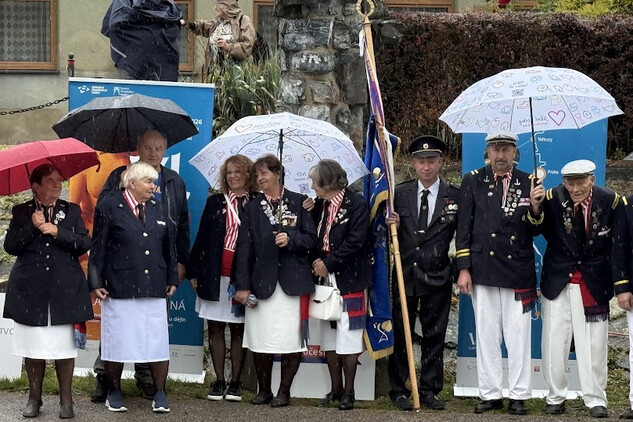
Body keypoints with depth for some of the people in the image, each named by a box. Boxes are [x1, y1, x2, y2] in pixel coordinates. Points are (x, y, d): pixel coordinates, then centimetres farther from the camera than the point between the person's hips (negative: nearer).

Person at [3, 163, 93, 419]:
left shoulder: (71, 211, 11)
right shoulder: (21, 212, 9)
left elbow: (84, 244, 0)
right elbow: (10, 246, -1)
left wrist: (57, 232, -10)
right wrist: (32, 227, -12)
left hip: (64, 290, 0)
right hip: (30, 290, 0)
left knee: (64, 345, -2)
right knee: (33, 346, 2)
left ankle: (66, 399, 4)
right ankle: (34, 398, 12)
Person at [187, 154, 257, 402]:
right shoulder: (215, 203, 8)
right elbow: (202, 237, 8)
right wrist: (194, 271, 2)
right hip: (215, 275, 2)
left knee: (239, 330, 4)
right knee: (215, 328, 3)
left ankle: (235, 382, 10)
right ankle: (219, 381, 9)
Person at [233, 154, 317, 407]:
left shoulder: (298, 203, 5)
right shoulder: (253, 207, 10)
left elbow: (311, 239, 5)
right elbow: (244, 248, 6)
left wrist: (291, 239, -15)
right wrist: (243, 286, -1)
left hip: (292, 281, -2)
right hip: (262, 281, 2)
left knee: (291, 340, -2)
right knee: (260, 340, 1)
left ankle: (284, 391, 8)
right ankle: (263, 390, 14)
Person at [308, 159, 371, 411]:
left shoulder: (357, 205, -11)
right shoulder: (319, 205, 9)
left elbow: (355, 242, -16)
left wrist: (329, 263, -15)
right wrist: (317, 263, -4)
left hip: (348, 279, -7)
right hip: (324, 277, 7)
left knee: (348, 337, -3)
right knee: (329, 337, 10)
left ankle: (348, 392, 3)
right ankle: (335, 388, 19)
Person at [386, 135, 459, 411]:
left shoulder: (455, 196, 2)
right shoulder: (400, 194, 5)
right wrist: (391, 226, -13)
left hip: (437, 277, 0)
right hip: (405, 274, 1)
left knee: (434, 336, 5)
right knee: (400, 334, 2)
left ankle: (430, 390, 13)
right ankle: (398, 391, 9)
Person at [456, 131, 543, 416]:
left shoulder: (528, 183, 6)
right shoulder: (473, 182, 5)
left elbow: (535, 230, 6)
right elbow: (464, 228, 3)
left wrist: (535, 208, -15)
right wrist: (463, 269, -2)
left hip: (518, 271, 0)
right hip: (483, 271, 0)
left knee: (518, 336, 0)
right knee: (487, 335, 5)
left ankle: (519, 396, 6)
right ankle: (490, 394, 12)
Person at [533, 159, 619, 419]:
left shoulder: (610, 202, -9)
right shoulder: (553, 199, -10)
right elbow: (540, 231, -15)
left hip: (594, 284, 0)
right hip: (558, 281, 0)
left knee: (594, 345, 4)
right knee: (554, 342, 4)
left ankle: (595, 400, 15)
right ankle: (555, 396, 19)